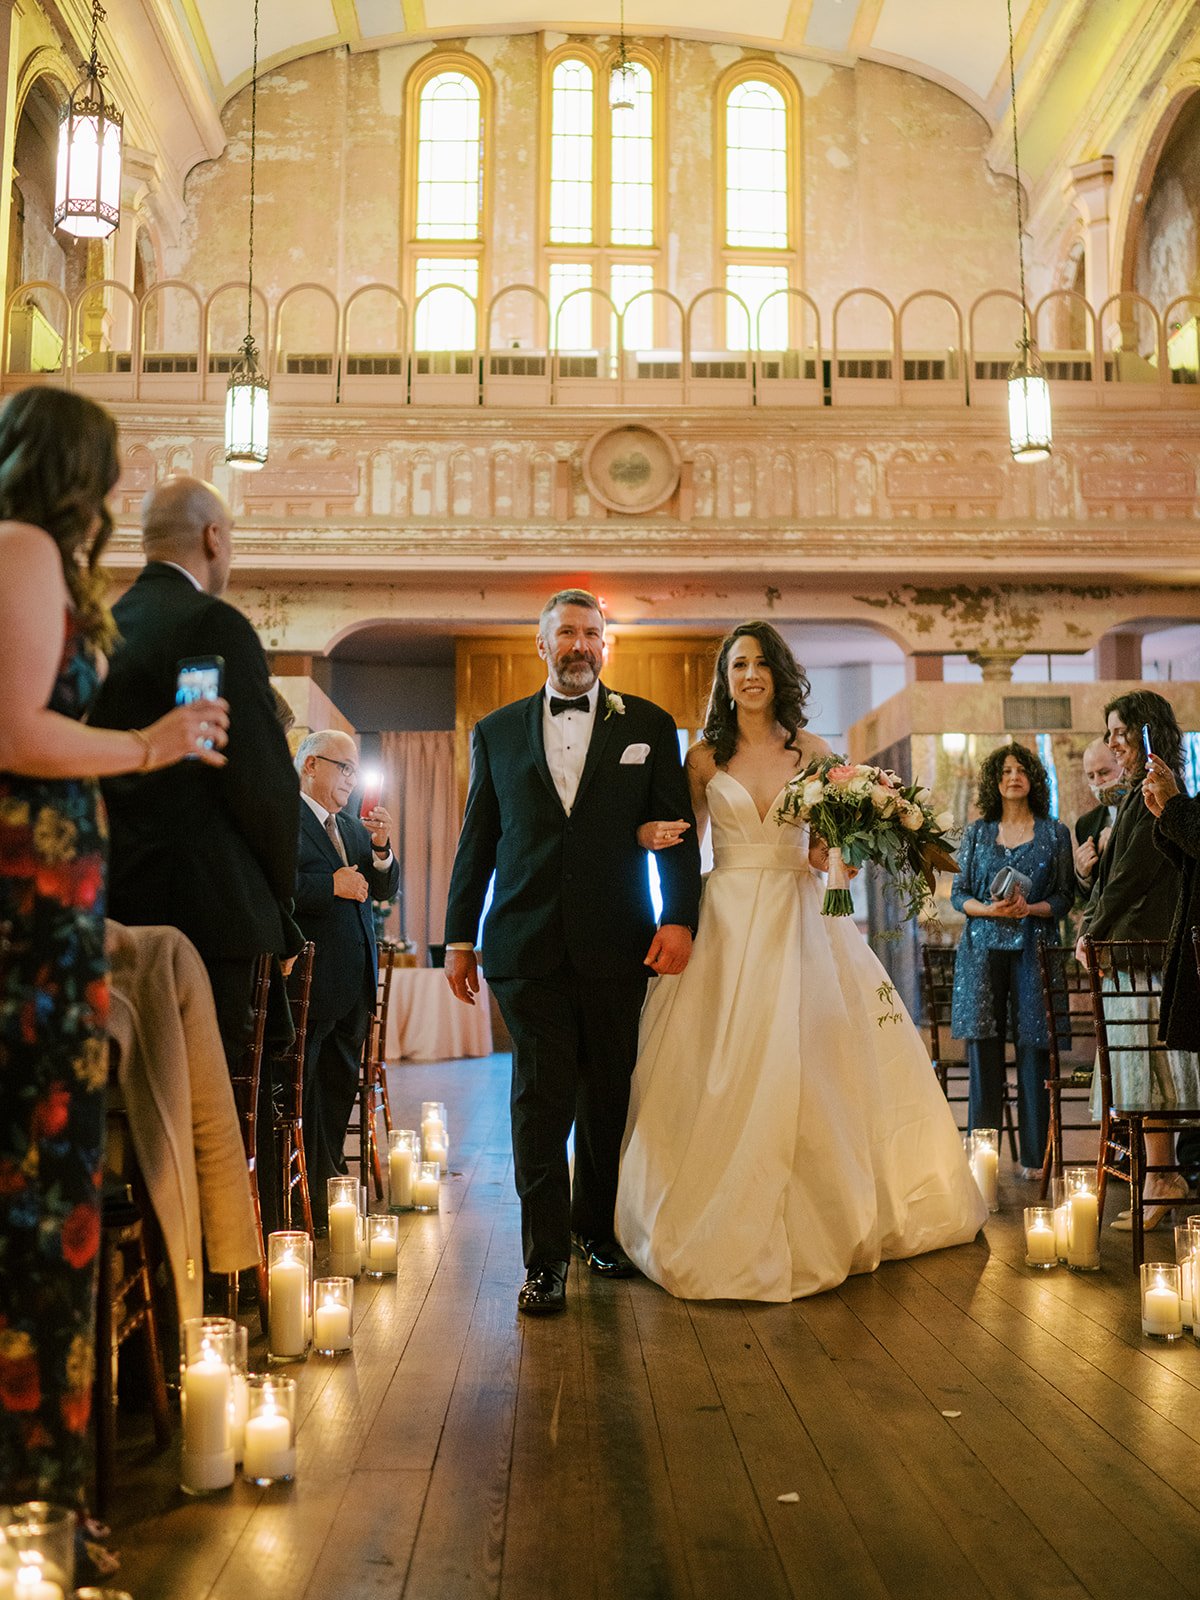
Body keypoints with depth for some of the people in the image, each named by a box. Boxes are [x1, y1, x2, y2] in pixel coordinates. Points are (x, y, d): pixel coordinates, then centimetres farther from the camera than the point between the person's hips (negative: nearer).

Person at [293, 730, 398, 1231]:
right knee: (297, 1096, -1)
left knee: (339, 1094, 14)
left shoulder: (353, 827, 20)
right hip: (307, 980, -9)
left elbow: (384, 889, 15)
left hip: (354, 983, 9)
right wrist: (330, 885, -21)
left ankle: (326, 1200, 24)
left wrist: (381, 849, -2)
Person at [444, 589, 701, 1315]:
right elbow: (477, 840, 12)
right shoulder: (497, 731, 11)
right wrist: (460, 936, 10)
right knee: (541, 1100, -2)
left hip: (617, 946, 0)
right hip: (528, 946, 0)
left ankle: (598, 1229, 29)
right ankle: (546, 1260, 6)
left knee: (608, 1097, 11)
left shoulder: (647, 725, 8)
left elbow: (677, 830, 4)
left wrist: (680, 919, -7)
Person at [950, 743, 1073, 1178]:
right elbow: (958, 894, 9)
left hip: (1032, 948, -1)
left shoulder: (1054, 833, 8)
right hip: (983, 949, 1)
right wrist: (989, 909, -10)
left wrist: (1031, 908, -12)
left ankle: (1034, 1155, 5)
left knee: (1033, 1048, -3)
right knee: (983, 1048, -2)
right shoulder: (977, 832, 11)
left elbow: (1065, 897, 6)